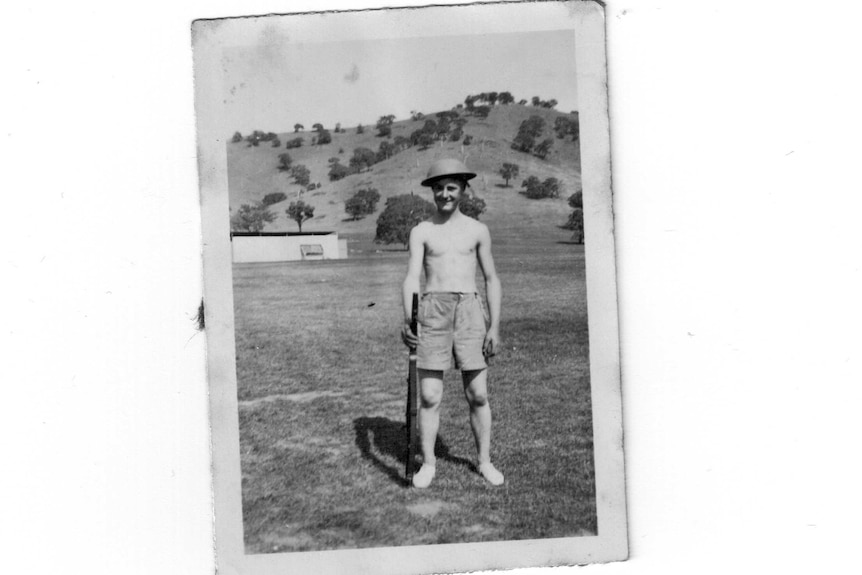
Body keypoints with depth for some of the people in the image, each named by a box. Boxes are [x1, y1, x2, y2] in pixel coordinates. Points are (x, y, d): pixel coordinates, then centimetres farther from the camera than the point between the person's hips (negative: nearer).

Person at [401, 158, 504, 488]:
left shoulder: (477, 230, 10)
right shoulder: (421, 232, 7)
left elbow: (492, 281, 10)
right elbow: (412, 278, -4)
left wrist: (495, 326, 1)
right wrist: (407, 321, -20)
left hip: (469, 310, 1)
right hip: (432, 310, 0)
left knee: (478, 395, 3)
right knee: (429, 396, 0)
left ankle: (484, 461, 18)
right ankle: (428, 464, 14)